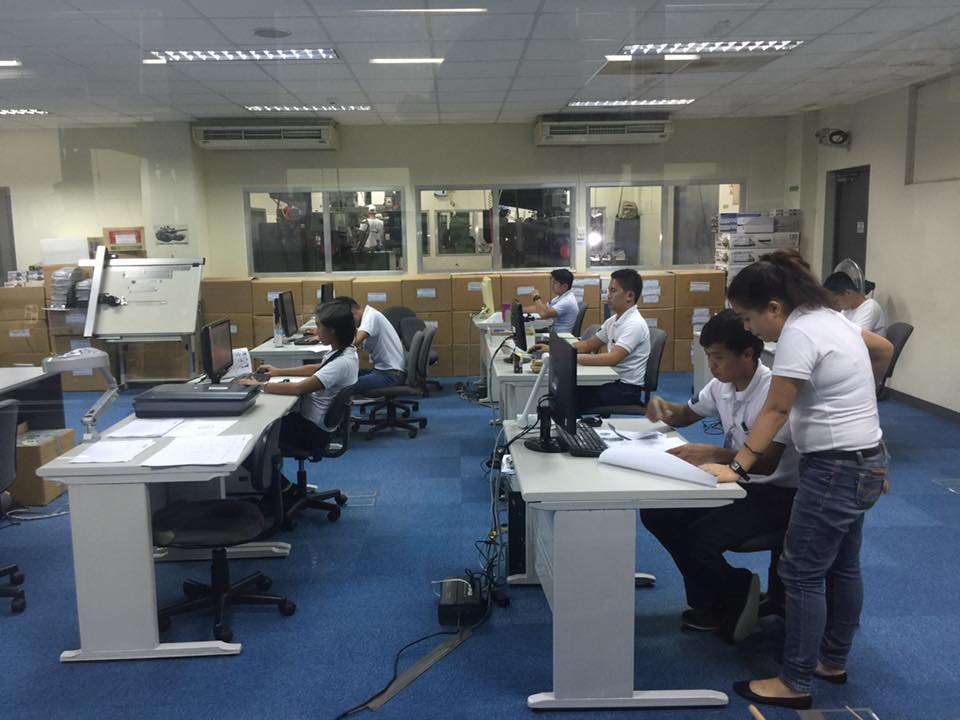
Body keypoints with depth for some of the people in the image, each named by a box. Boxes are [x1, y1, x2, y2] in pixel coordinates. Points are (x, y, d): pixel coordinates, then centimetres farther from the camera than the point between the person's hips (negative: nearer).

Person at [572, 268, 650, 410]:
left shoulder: (634, 324, -18)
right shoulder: (613, 320, 10)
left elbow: (612, 359, -29)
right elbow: (588, 345, 18)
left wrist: (574, 358, -28)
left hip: (626, 389, -8)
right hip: (612, 381, 8)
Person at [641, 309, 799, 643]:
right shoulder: (722, 384, 2)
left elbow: (767, 462, -30)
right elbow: (686, 415, 19)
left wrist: (712, 454, -42)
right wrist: (663, 408, -5)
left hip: (776, 493, -8)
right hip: (736, 481, 8)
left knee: (700, 539, -29)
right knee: (656, 513, -6)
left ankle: (735, 595, 6)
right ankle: (712, 603, 8)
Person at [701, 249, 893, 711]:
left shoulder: (798, 333, -22)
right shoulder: (827, 316, 7)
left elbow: (775, 411, -23)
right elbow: (884, 349, 22)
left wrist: (736, 468, -21)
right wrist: (853, 393, 31)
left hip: (837, 468, -10)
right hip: (862, 462, 10)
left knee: (802, 573, -1)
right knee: (841, 567, 20)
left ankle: (796, 684, 10)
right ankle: (833, 661, 35)